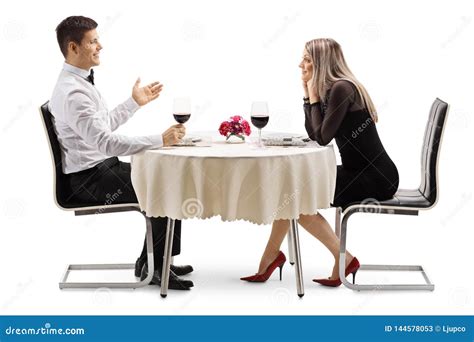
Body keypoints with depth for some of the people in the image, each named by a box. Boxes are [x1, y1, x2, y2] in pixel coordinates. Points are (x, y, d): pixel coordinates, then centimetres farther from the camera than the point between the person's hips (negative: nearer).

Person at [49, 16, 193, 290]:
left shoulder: (81, 82, 9)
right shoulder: (72, 92, -23)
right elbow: (107, 142, -31)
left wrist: (135, 102, 18)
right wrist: (161, 140, -29)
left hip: (102, 167, 10)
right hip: (90, 179, -10)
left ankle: (155, 260, 13)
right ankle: (152, 266, 4)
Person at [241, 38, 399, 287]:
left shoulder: (341, 88, -17)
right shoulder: (330, 89, 11)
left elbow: (323, 137, -17)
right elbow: (314, 134, 11)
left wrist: (314, 97, -9)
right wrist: (308, 94, 6)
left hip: (375, 178, -9)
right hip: (360, 172, 9)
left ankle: (344, 259, 1)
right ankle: (270, 257, 12)